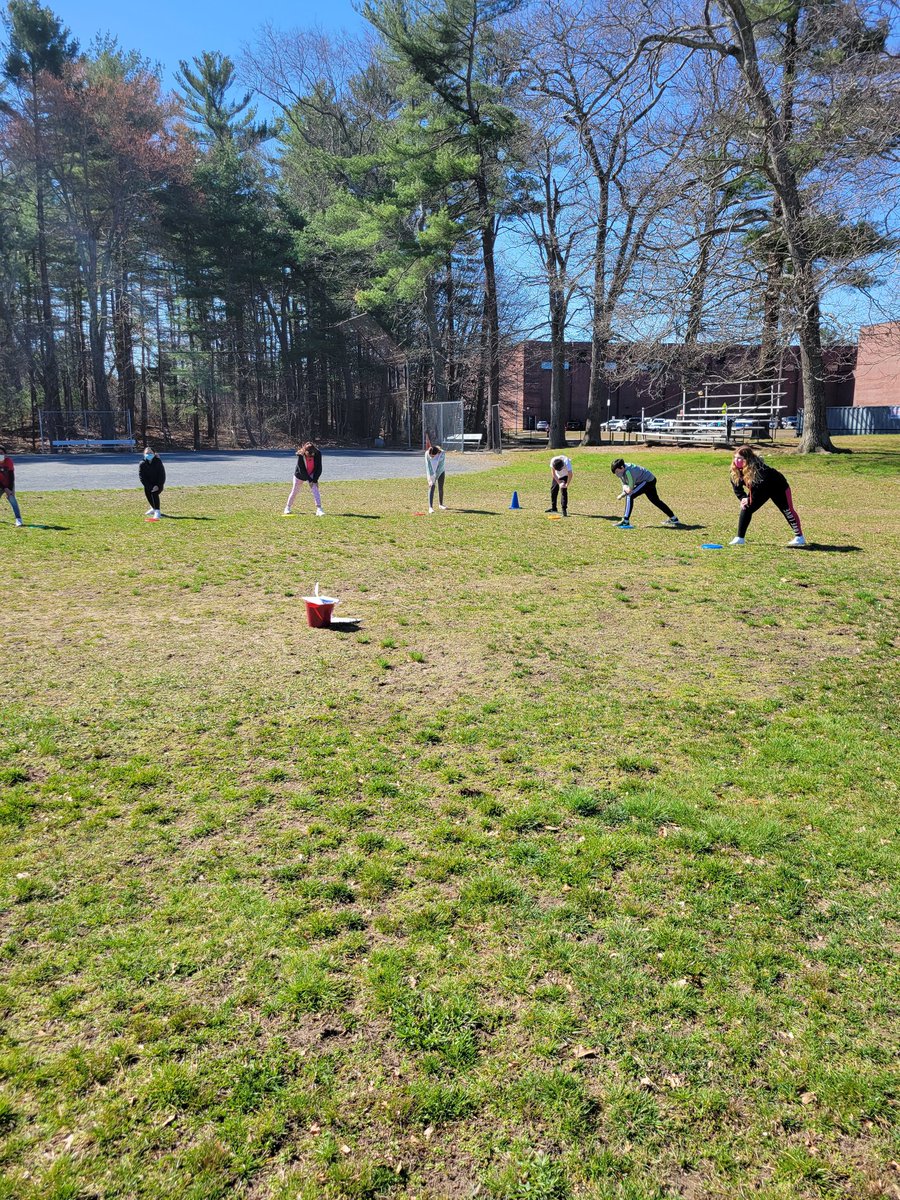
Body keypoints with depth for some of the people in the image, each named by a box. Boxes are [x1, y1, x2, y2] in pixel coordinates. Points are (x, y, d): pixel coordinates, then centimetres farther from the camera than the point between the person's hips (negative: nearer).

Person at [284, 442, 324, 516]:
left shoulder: (318, 454, -24)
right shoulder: (300, 455, -30)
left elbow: (319, 468, -15)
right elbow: (301, 469, -25)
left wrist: (315, 480, -20)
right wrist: (310, 480, -23)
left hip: (311, 475, 1)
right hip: (300, 475, -1)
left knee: (315, 490, -17)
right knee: (294, 491, 7)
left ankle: (319, 509, -22)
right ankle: (287, 507, 25)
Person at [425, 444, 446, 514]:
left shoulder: (442, 454, -31)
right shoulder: (427, 453, -29)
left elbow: (440, 467, -29)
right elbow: (428, 466, -26)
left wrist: (435, 479, -31)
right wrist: (430, 479, -31)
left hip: (440, 471, 1)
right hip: (431, 471, -1)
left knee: (441, 488, 7)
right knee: (431, 487, -13)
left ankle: (440, 504, 28)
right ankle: (430, 507, -18)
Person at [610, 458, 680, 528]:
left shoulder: (628, 472, -34)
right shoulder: (621, 470, -7)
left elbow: (630, 489, -29)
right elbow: (624, 483, 0)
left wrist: (621, 495, -17)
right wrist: (625, 487, -20)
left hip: (648, 481, -10)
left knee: (629, 496, -21)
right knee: (656, 501, 23)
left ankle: (625, 522, -22)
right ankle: (674, 519, 36)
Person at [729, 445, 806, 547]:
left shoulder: (759, 468, -38)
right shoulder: (736, 471, -18)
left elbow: (761, 487, -39)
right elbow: (736, 486, -7)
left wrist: (750, 500, -36)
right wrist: (743, 498, -22)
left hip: (778, 487, -6)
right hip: (760, 490, 7)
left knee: (787, 510, -1)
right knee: (746, 508, -6)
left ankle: (799, 537, 11)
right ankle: (740, 538, -2)